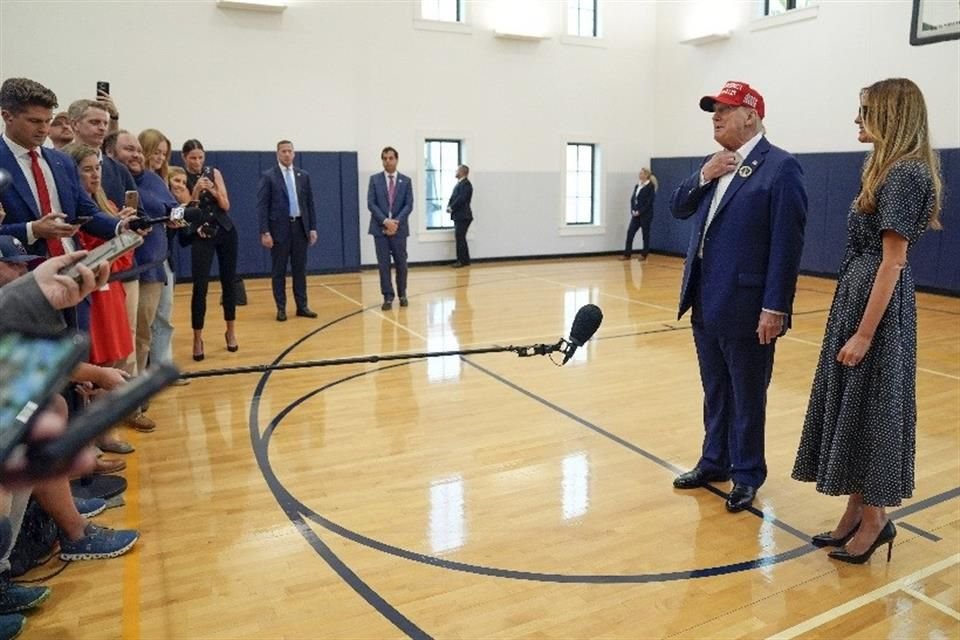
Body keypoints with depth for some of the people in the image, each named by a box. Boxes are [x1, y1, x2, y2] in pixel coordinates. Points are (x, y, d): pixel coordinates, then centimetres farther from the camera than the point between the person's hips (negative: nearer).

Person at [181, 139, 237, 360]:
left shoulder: (214, 172, 1)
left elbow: (225, 206, -3)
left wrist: (213, 190, -19)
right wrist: (196, 191, -22)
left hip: (226, 232, 3)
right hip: (201, 236, -3)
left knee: (229, 282, 8)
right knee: (200, 286, -9)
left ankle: (231, 331, 20)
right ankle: (197, 338, -2)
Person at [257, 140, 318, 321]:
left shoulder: (303, 175, 10)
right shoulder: (268, 176, -2)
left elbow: (310, 203, 11)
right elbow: (262, 206, -6)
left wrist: (312, 228, 5)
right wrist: (265, 232, -13)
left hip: (300, 226, 3)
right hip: (279, 227, -3)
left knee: (300, 269, 8)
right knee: (279, 270, 3)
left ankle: (302, 306, 14)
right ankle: (281, 308, 10)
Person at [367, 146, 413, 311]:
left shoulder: (406, 181, 6)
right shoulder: (375, 179, 5)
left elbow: (409, 205, -1)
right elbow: (371, 204, -3)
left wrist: (396, 222, -15)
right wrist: (385, 221, -15)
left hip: (399, 228, 0)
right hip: (380, 228, 0)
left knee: (401, 263, 6)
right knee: (383, 264, -1)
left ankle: (402, 294, 22)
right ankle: (388, 297, 5)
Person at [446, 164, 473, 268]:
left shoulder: (466, 184, -12)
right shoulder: (459, 184, 18)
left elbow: (461, 199, -21)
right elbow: (453, 197, 17)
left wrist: (451, 208, -14)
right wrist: (449, 206, -1)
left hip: (463, 216, -10)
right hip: (458, 216, 10)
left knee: (460, 238, -9)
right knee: (460, 238, 12)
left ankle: (462, 260, -4)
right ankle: (465, 260, 19)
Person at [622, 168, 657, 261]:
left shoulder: (650, 186, -7)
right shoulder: (637, 186, 13)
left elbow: (649, 202, -13)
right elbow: (632, 199, 11)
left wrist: (640, 212, -17)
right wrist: (633, 210, -3)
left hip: (645, 214, -6)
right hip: (636, 214, 7)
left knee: (645, 234, 3)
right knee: (630, 232, 0)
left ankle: (644, 254, 11)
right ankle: (627, 254, 3)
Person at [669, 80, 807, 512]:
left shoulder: (780, 167, -10)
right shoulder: (715, 165, 13)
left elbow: (787, 244, -15)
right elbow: (677, 209, 13)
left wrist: (774, 308, -18)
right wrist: (703, 177, -5)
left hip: (745, 307, -7)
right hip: (705, 303, 7)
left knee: (747, 396, 7)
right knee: (715, 392, 18)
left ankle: (747, 475, 22)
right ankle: (715, 462, 32)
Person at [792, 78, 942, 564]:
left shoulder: (905, 174, -16)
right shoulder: (889, 171, 14)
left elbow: (893, 260, -19)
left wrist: (864, 333, -20)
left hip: (877, 304, -10)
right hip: (857, 295, 10)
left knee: (870, 410, 1)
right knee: (850, 406, 14)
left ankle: (876, 519, 17)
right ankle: (856, 511, 26)